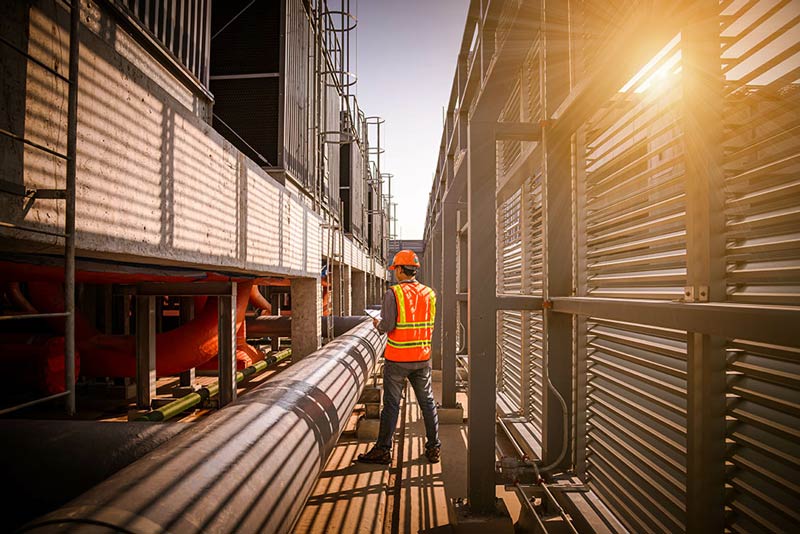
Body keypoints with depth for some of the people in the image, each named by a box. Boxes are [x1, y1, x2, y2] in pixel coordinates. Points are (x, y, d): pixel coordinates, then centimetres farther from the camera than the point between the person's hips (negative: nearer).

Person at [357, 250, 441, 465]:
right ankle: (433, 448, 21)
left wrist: (377, 324, 4)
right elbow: (430, 325, 9)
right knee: (427, 403, 13)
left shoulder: (393, 293, -12)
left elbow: (387, 326, -17)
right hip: (422, 358, 4)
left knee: (391, 404, 5)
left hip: (397, 359, -4)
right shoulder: (429, 293, 3)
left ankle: (383, 449, 14)